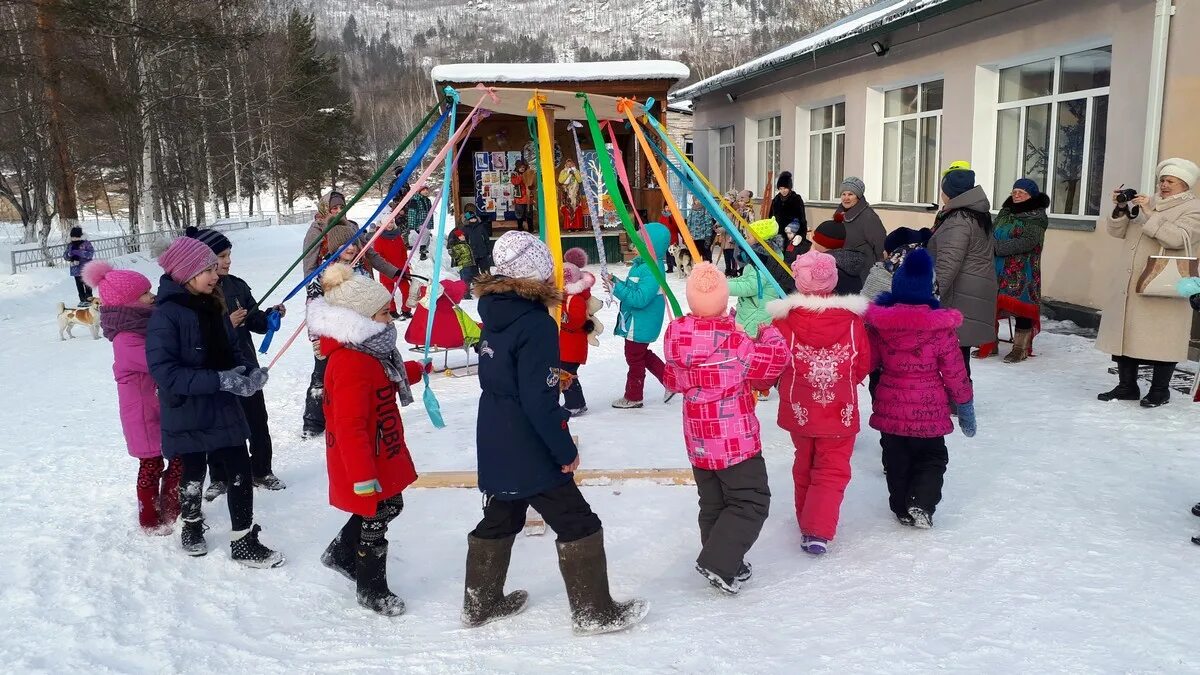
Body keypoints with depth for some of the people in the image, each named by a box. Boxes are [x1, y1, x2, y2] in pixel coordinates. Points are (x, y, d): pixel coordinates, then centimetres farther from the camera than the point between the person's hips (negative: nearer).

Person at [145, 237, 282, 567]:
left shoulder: (212, 306, 3)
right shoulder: (166, 314, -18)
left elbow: (231, 351, 11)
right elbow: (165, 372, -24)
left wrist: (250, 372, -10)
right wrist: (219, 380, -30)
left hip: (224, 408, 6)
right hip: (188, 414, -5)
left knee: (241, 472, 4)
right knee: (193, 474, 14)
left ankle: (244, 542, 16)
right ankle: (192, 526, 40)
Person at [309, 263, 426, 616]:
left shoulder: (368, 351, 2)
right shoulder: (351, 365, -31)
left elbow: (389, 376, 27)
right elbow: (350, 427, -33)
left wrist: (417, 369, 41)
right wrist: (362, 477, -31)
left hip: (382, 455, 10)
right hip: (365, 464, -10)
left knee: (389, 506, 25)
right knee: (374, 521, 7)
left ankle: (342, 554, 44)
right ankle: (371, 589, 29)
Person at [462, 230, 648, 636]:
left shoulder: (496, 313, 3)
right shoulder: (536, 324, -22)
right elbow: (539, 401, -23)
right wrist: (566, 450, -14)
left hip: (495, 445, 9)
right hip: (530, 451, -8)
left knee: (500, 519, 22)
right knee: (578, 524, 4)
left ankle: (480, 603, 36)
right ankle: (595, 612, 14)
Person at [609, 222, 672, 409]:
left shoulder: (653, 269, -26)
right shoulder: (641, 262, 4)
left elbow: (640, 298, -31)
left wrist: (616, 288, -26)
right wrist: (615, 280, -2)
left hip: (640, 325, -10)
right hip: (635, 322, 10)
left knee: (635, 358, 7)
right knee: (642, 354, 23)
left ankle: (633, 397, 25)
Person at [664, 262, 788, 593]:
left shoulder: (675, 336, -4)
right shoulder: (732, 340, -21)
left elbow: (673, 381, 10)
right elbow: (775, 359, -11)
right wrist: (769, 332, 6)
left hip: (698, 440, 7)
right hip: (736, 439, -6)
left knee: (713, 504, 18)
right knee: (751, 502, 4)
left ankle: (725, 564, 27)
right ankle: (719, 563, -3)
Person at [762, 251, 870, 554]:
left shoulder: (784, 319, -13)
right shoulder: (852, 318, -10)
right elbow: (864, 365, -1)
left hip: (798, 409, 1)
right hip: (840, 412, -1)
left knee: (804, 465, 21)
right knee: (832, 470, 6)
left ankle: (807, 520, 33)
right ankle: (818, 531, -7)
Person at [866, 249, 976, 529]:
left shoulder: (878, 324, -9)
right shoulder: (942, 327, -13)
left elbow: (868, 362, 2)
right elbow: (955, 372, -6)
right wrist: (965, 407, 6)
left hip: (890, 408, 2)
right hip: (929, 410, -2)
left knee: (896, 460, 19)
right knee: (932, 458, 18)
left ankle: (902, 508, 26)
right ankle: (922, 503, 2)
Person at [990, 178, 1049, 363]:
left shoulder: (1036, 217, -6)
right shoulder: (1005, 212, 15)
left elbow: (1027, 242, -18)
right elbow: (993, 233, 17)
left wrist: (998, 247, -22)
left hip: (1021, 271, -6)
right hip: (997, 268, 6)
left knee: (1021, 306, -3)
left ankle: (1020, 347, 8)